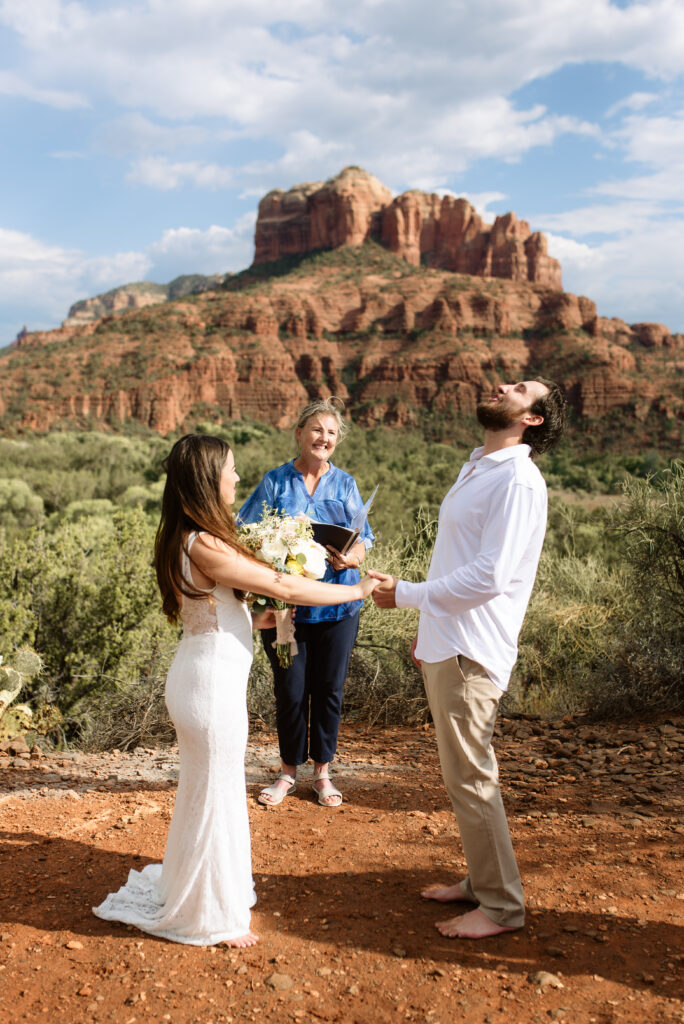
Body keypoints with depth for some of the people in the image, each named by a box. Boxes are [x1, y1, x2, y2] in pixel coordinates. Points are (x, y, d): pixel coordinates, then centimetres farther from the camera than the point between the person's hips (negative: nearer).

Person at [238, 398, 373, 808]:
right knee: (291, 691, 5)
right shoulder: (275, 482, 3)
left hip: (336, 604, 1)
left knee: (329, 690, 8)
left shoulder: (345, 484, 7)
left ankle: (323, 772, 26)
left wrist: (352, 559, -19)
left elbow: (361, 541, 4)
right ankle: (289, 772, 26)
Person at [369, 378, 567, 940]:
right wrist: (431, 624, 21)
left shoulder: (518, 481, -16)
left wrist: (406, 594, -15)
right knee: (466, 773, 18)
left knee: (470, 778, 0)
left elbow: (489, 575, -23)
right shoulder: (476, 469, 16)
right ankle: (481, 880, 33)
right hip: (446, 645, 9)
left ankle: (502, 905, 16)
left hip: (469, 653, -9)